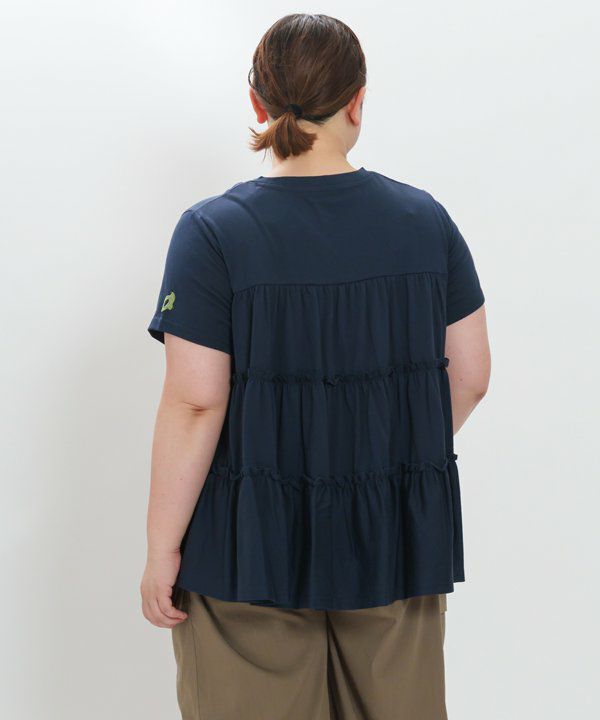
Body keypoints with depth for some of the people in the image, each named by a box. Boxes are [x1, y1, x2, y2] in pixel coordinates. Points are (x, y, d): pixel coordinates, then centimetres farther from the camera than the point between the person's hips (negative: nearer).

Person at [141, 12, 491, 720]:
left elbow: (195, 405, -15)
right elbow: (470, 376, 4)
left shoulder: (213, 232, -11)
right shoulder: (426, 220, -1)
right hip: (401, 545, 3)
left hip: (252, 552, -3)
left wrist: (162, 549, -6)